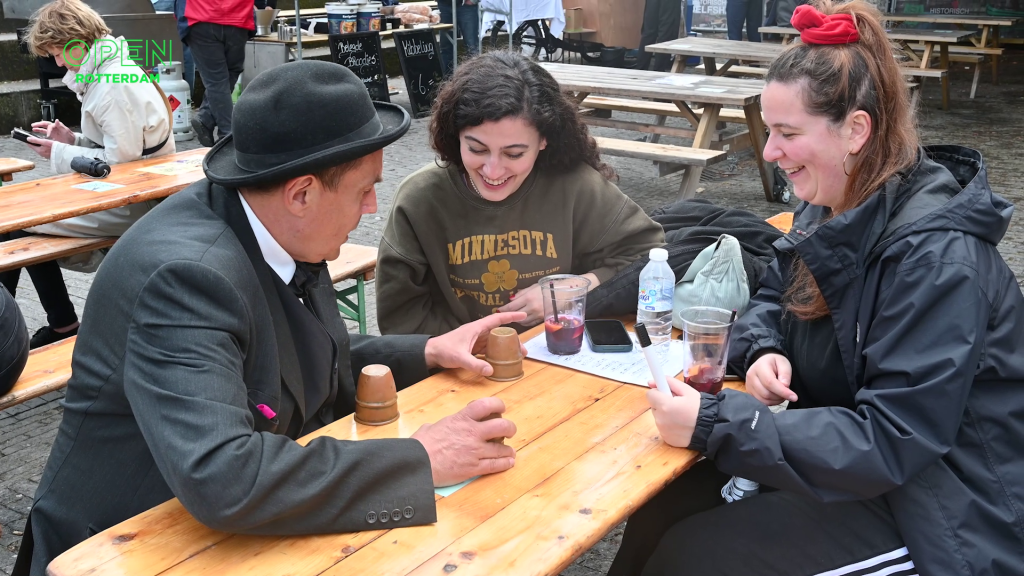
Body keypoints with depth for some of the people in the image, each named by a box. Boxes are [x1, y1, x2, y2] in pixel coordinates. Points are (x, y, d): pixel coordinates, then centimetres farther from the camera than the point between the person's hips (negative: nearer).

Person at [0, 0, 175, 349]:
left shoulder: (115, 84, -21)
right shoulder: (108, 72, 11)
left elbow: (121, 159, -22)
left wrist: (60, 154, -12)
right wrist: (72, 140, 5)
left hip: (130, 206, -10)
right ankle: (61, 325, 17)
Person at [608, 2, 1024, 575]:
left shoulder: (934, 255, -26)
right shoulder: (830, 211, 0)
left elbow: (892, 441, -29)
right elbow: (772, 300, 14)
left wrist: (716, 423, -31)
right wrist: (764, 351, -10)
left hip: (944, 512, -8)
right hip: (859, 457, 8)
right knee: (662, 501, -4)